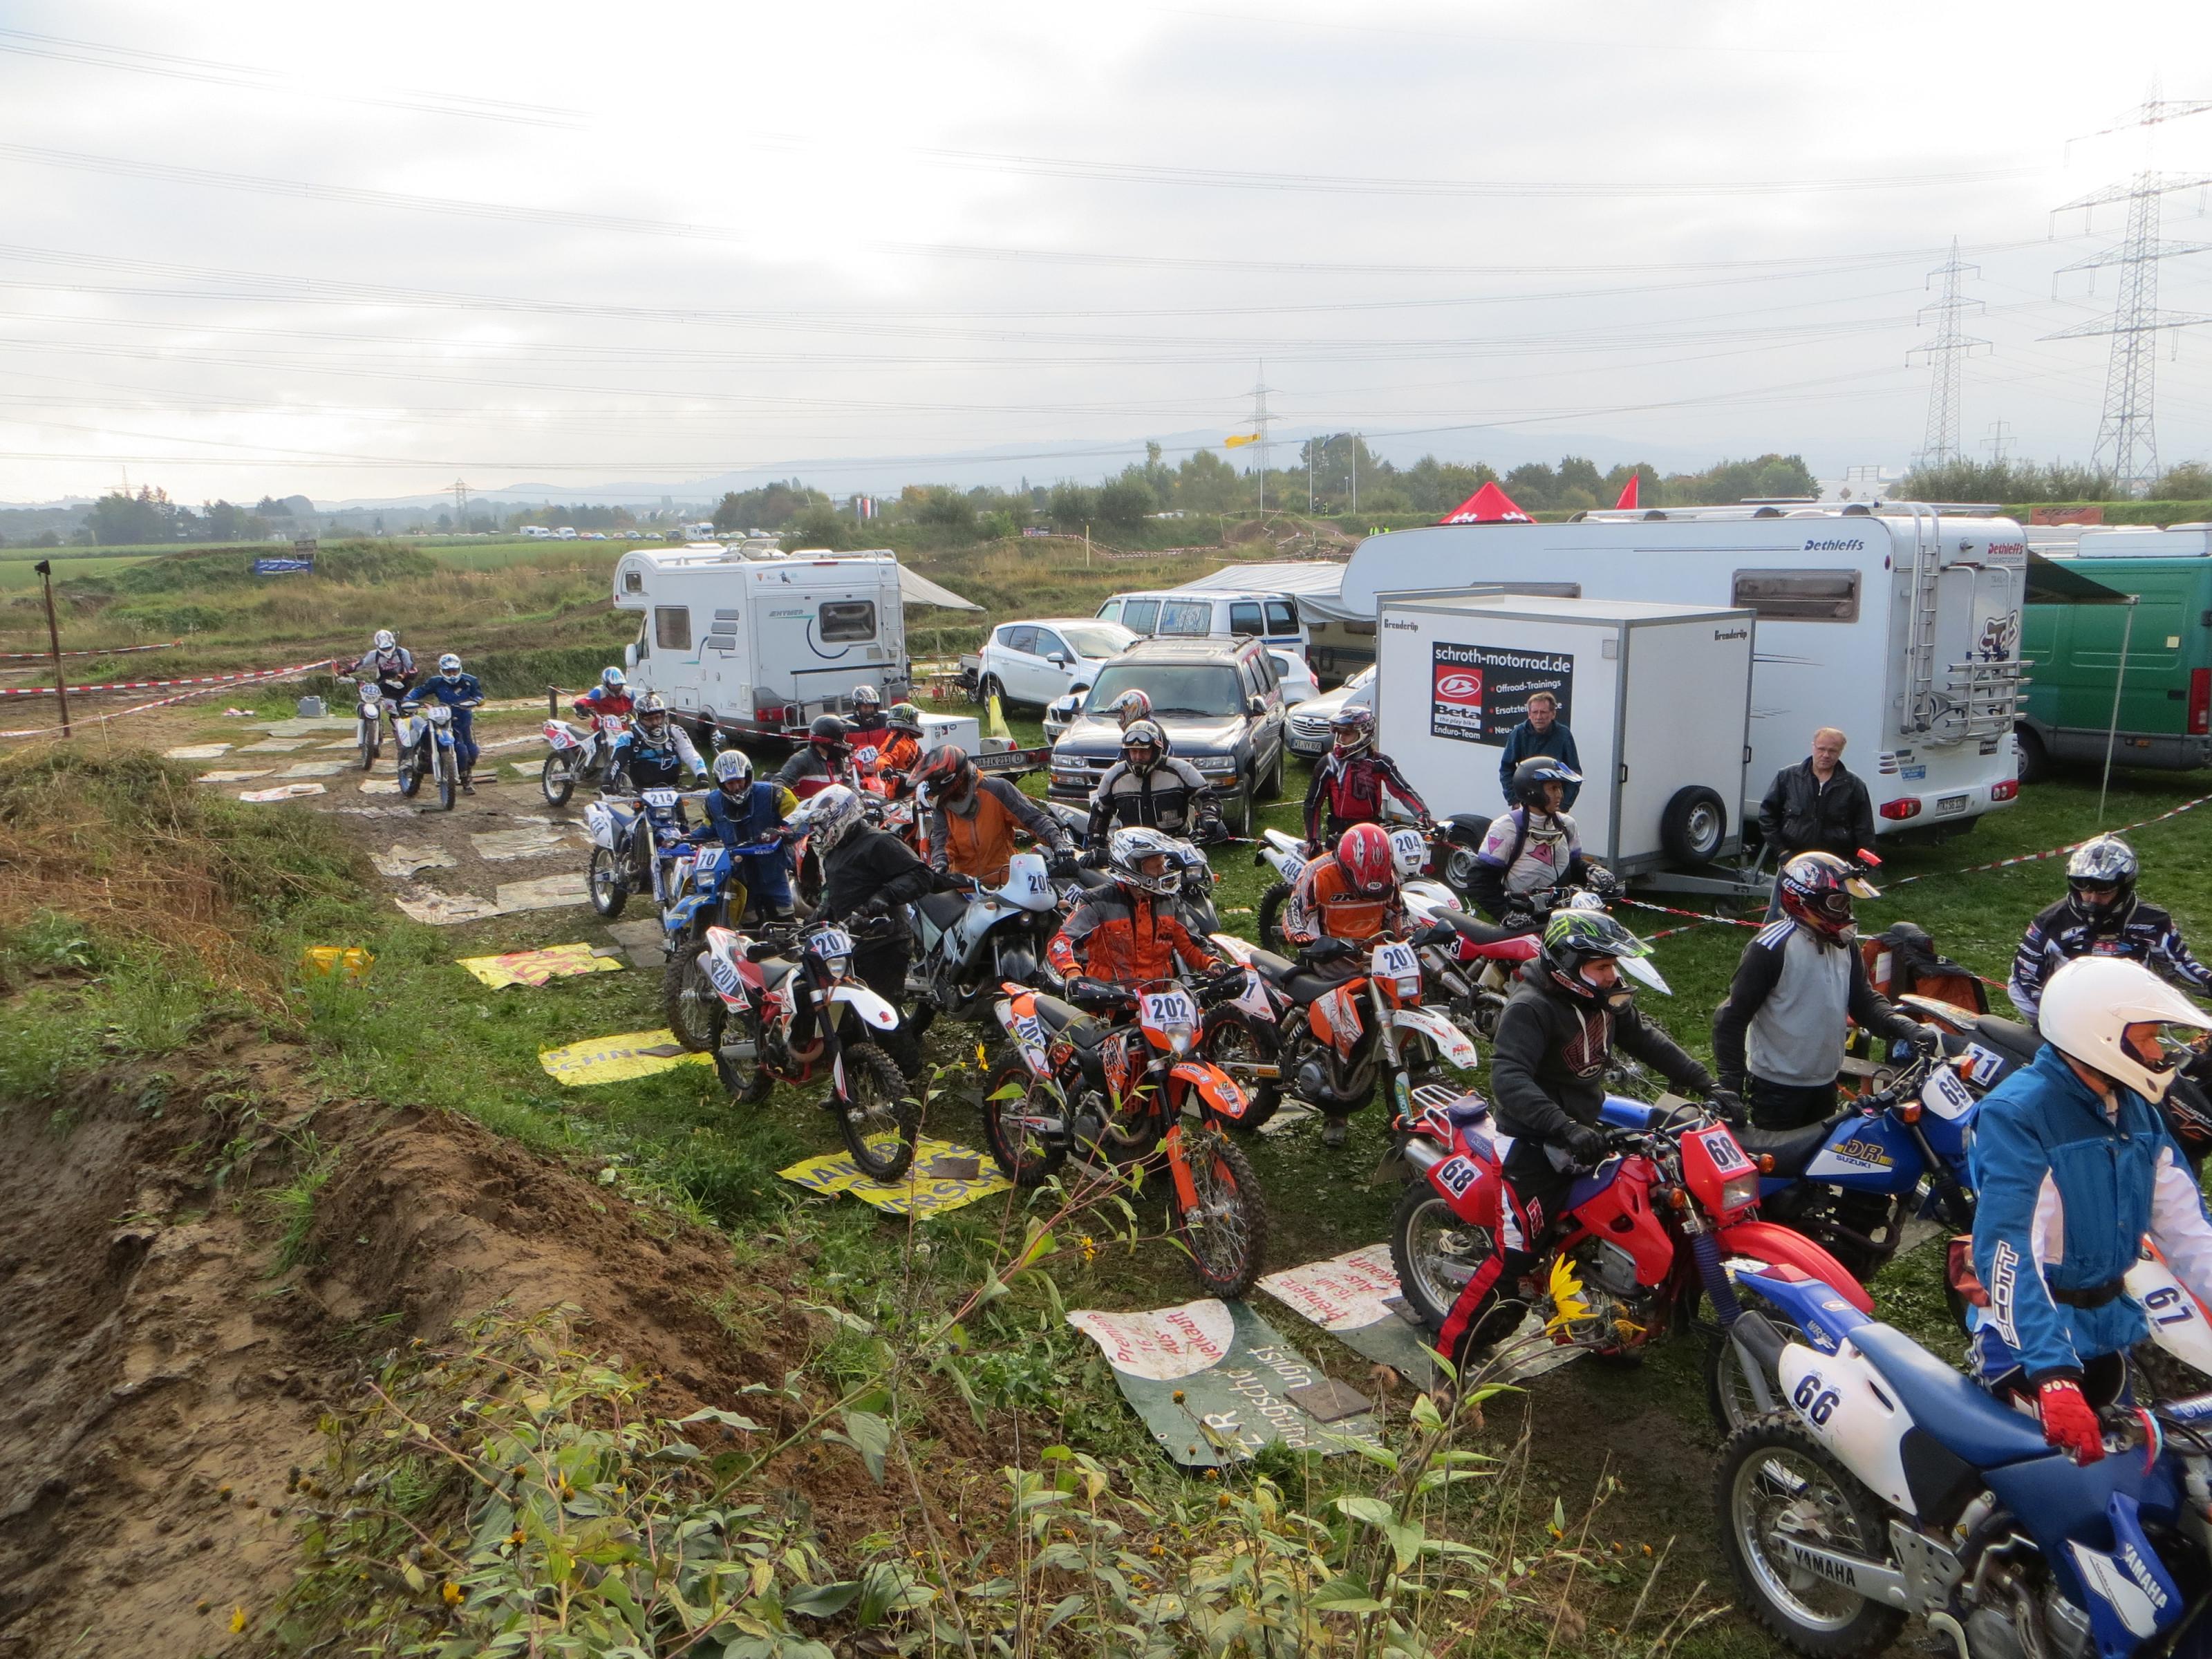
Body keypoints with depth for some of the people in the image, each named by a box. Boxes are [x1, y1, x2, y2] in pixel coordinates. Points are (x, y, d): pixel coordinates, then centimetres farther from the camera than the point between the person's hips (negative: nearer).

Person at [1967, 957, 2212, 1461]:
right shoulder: (2016, 1113, -26)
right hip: (2035, 1330, -8)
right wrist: (2053, 1374, -42)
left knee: (2107, 1452, 25)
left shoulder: (2137, 1109, 1)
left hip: (2112, 1323, 8)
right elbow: (2008, 1249, -34)